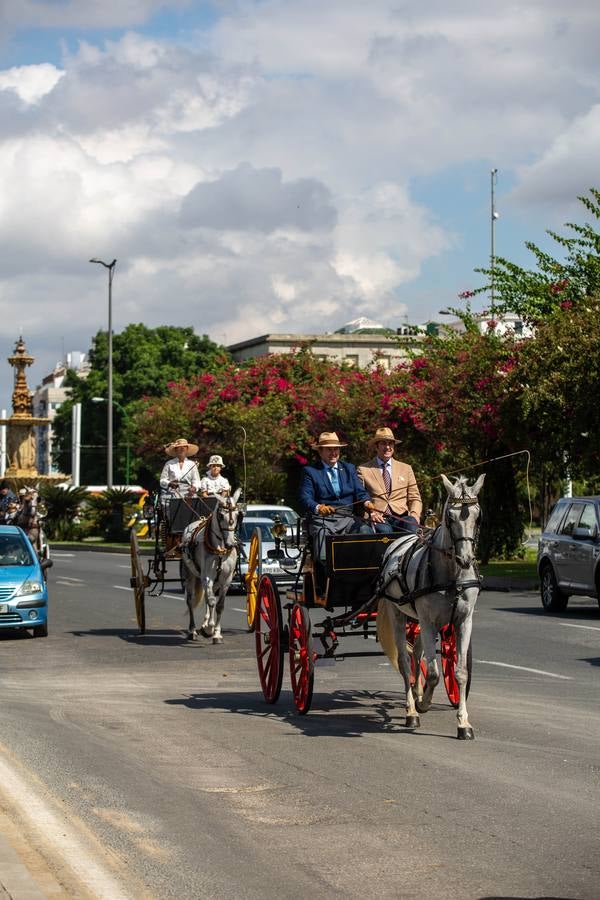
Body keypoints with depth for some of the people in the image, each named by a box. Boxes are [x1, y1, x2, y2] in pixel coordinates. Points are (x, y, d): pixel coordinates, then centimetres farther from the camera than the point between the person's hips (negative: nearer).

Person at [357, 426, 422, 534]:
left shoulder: (405, 469, 22)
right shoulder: (363, 470, 13)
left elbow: (415, 499, 19)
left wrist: (414, 515, -4)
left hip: (401, 517, 2)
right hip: (378, 519, -2)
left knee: (411, 526, -34)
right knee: (384, 530, -38)